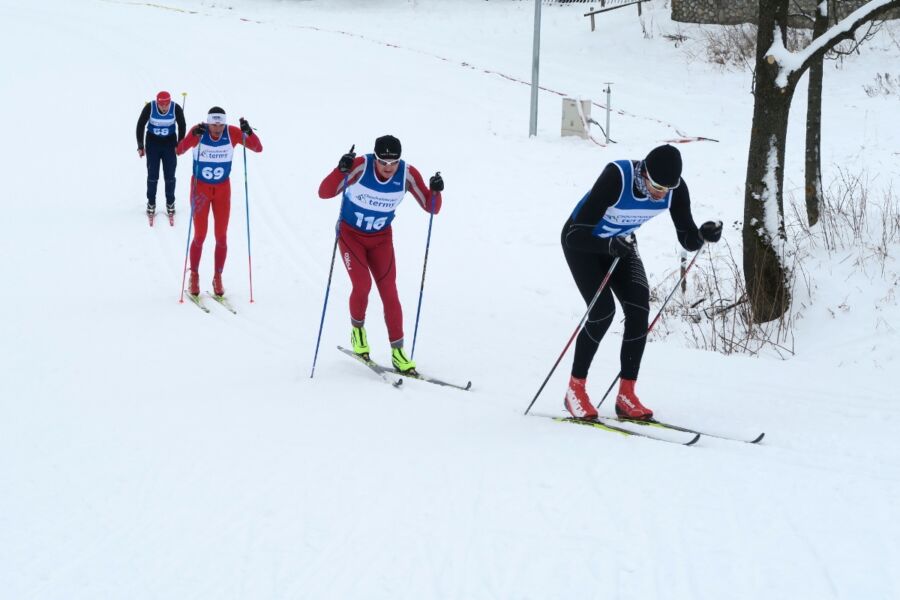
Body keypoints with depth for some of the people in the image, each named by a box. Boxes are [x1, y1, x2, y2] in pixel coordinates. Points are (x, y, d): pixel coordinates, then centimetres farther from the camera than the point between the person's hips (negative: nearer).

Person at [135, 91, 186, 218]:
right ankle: (151, 203, 16)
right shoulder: (149, 107, -22)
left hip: (170, 143, 1)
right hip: (152, 143, 0)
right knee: (152, 175, 1)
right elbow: (140, 125, -7)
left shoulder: (176, 109, -20)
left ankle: (170, 203, 19)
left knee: (170, 175, 3)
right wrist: (140, 146, -5)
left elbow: (182, 126, -2)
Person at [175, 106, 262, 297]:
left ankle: (218, 278, 17)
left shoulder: (232, 132, -15)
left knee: (221, 236, 3)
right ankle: (194, 277, 17)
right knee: (200, 235, 0)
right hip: (200, 188, -2)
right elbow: (179, 150, -32)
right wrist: (193, 135, -49)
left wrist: (248, 132, -37)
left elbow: (258, 148, -19)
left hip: (222, 189, 2)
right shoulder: (199, 131, -19)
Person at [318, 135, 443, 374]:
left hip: (381, 238, 2)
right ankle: (357, 328, 11)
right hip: (350, 234, -2)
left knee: (389, 292, -5)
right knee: (362, 284, -18)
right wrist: (340, 171, -46)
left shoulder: (408, 174, -19)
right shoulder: (360, 166, -27)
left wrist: (436, 191, -34)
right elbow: (324, 193, -29)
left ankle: (398, 351, 3)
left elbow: (432, 208, -13)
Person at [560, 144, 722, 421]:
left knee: (639, 312, -13)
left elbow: (688, 240, -15)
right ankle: (575, 390, -4)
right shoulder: (616, 177, -37)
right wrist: (610, 245, -55)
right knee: (603, 311, -20)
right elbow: (577, 235, -37)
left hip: (621, 243, 5)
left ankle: (626, 396, -5)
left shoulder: (675, 188, -23)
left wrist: (703, 234, -38)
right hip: (581, 240, -5)